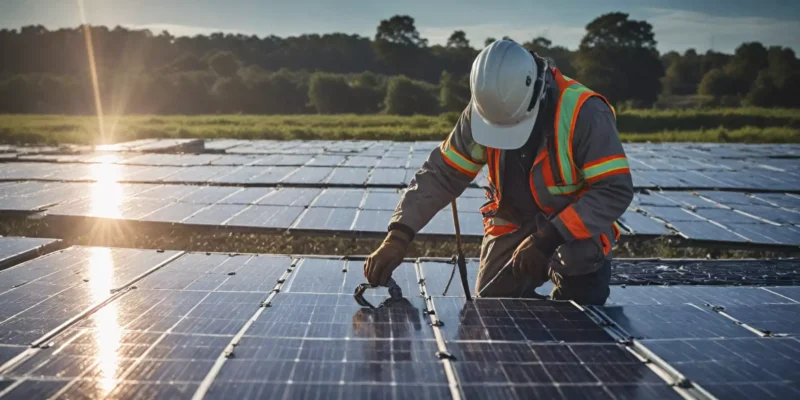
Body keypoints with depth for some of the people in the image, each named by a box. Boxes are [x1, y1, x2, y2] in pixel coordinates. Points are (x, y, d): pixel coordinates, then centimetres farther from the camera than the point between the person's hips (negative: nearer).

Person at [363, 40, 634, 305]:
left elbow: (616, 190, -27)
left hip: (576, 230, -4)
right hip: (513, 228, 4)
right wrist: (399, 235, -23)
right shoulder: (482, 111, -14)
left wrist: (550, 238, -34)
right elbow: (442, 174, -11)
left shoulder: (584, 113, -28)